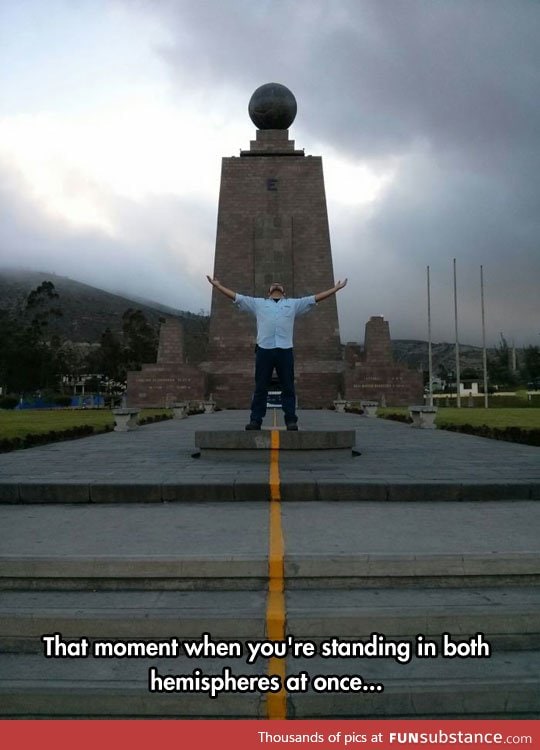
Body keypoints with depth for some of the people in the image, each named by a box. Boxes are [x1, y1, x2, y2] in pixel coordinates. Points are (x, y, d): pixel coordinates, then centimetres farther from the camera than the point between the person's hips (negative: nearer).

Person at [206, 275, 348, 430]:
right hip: (264, 349, 0)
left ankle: (291, 421, 4)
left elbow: (315, 298, 20)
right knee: (260, 388, 1)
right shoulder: (258, 303, 21)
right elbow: (236, 297, 20)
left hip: (285, 350, 0)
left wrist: (336, 288, 17)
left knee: (288, 388, 1)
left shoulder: (293, 304, 22)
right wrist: (217, 285, 16)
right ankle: (255, 420, 4)